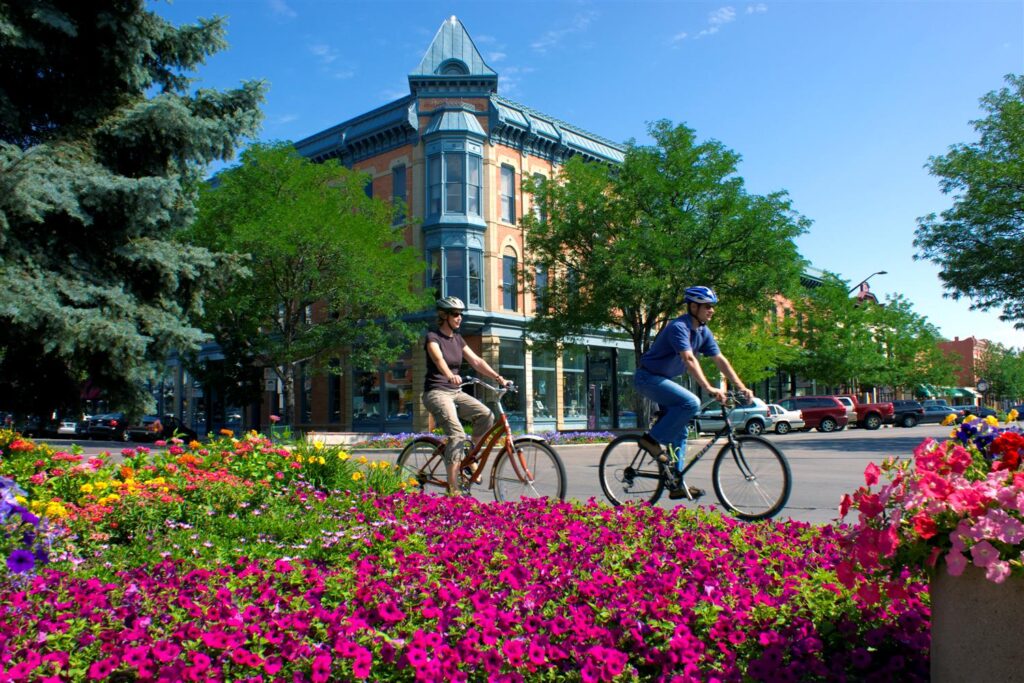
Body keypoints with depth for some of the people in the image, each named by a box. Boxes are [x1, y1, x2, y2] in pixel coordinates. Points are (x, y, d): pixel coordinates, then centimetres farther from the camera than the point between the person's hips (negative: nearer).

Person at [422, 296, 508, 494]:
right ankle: (453, 489, -22)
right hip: (436, 392, -7)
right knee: (457, 435, -25)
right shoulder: (433, 337, -8)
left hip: (456, 392, 7)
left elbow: (476, 361, 6)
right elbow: (438, 359, -29)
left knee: (486, 415, -18)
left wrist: (498, 377, -8)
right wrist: (450, 375, -50)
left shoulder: (457, 339, 13)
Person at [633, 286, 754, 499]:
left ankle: (676, 484, 12)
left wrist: (742, 387, -5)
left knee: (679, 431, 6)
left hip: (663, 379, 9)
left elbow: (720, 360, 3)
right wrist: (709, 388, -44)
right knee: (691, 403, -28)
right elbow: (689, 359, -35)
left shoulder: (703, 331, 4)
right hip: (648, 377, -9)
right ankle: (652, 439, -15)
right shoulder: (679, 327, -23)